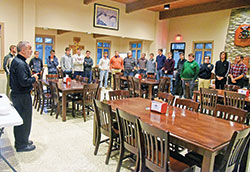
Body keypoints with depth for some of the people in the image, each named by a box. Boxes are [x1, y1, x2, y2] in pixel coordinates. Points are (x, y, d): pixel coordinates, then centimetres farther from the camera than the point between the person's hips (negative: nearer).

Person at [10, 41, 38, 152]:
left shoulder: (16, 61, 11)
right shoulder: (20, 64, -22)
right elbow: (24, 82, -29)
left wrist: (31, 77, 10)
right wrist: (34, 78, -12)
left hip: (17, 94, 11)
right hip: (22, 96, -11)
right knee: (24, 120, 3)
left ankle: (20, 141, 35)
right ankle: (22, 145, 17)